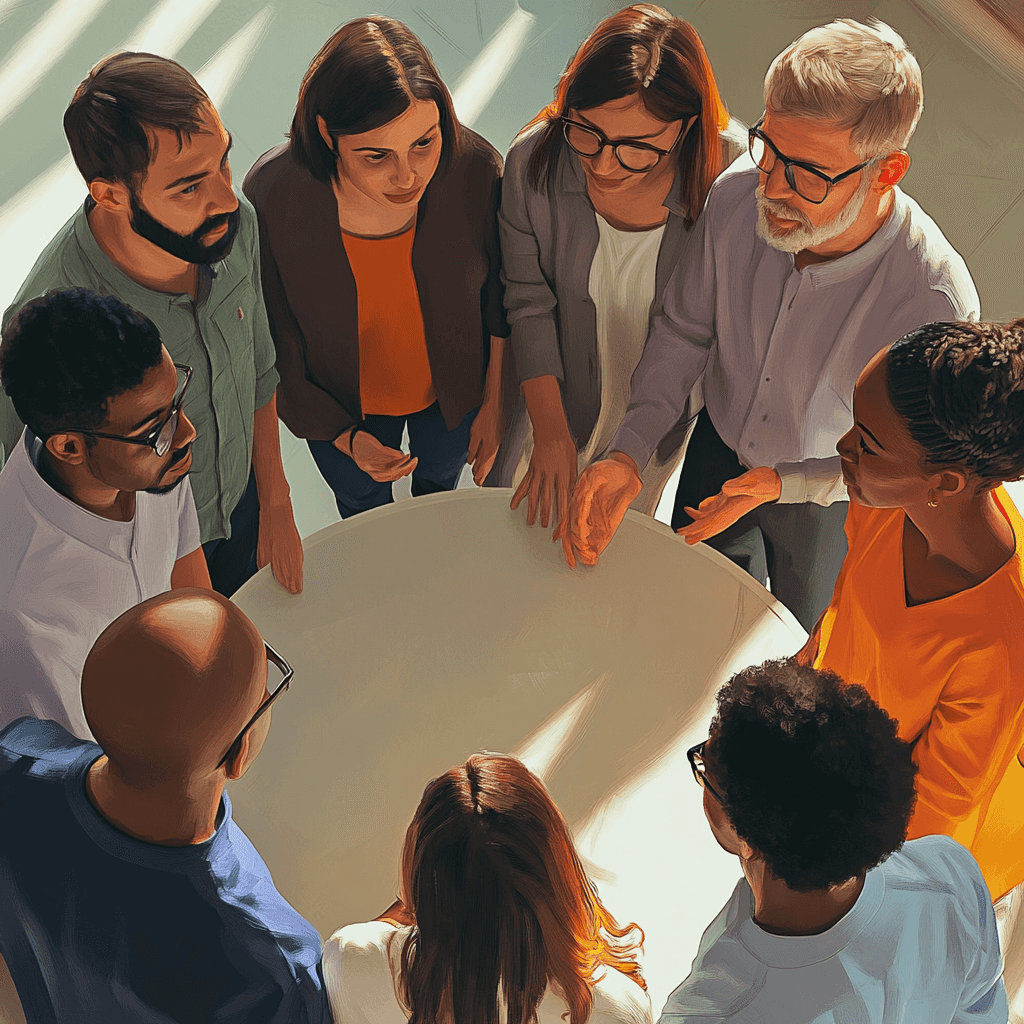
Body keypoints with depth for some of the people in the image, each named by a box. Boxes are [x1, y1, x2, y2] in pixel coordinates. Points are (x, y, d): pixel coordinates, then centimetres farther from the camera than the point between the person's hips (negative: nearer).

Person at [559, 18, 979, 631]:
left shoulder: (937, 303, -38)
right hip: (718, 451, 3)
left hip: (829, 496, -2)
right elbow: (684, 329, -11)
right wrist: (630, 454, -22)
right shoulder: (737, 198, -27)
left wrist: (783, 483, -29)